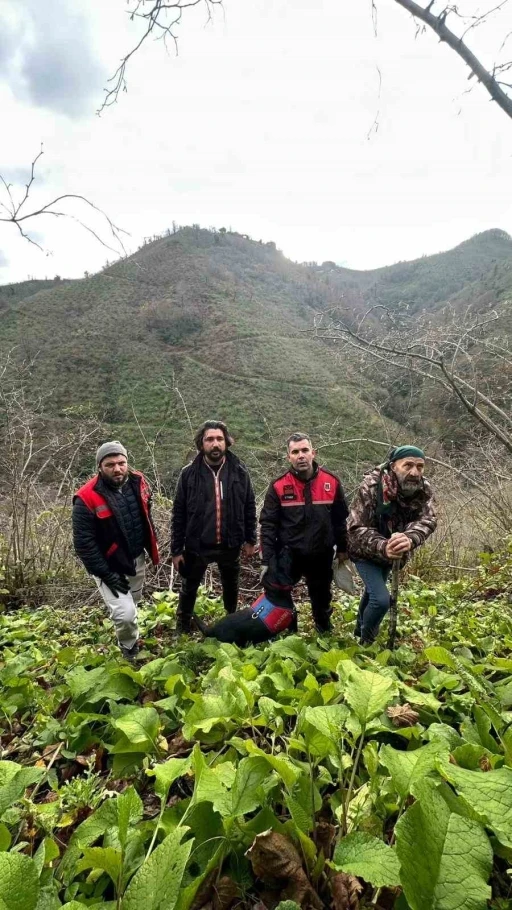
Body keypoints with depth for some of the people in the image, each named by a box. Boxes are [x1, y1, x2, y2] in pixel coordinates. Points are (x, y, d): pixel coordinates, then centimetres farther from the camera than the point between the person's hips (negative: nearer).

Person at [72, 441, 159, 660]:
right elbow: (83, 543, -21)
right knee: (125, 613, -13)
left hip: (137, 558, 6)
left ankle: (129, 643, 53)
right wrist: (106, 574, -20)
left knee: (133, 603, 23)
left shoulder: (137, 482, -8)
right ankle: (130, 651, 19)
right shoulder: (87, 498, -25)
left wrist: (151, 544, 12)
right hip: (109, 566, -6)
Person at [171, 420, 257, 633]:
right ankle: (182, 628, 41)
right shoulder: (189, 473, -11)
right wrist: (176, 550, -6)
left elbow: (249, 507, 3)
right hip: (197, 545, -1)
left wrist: (250, 540, 4)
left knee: (231, 587, 23)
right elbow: (178, 515, -6)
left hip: (230, 545, 2)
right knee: (189, 588, 16)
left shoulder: (239, 471, -7)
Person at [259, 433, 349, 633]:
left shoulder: (331, 482, -6)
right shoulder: (278, 486, -11)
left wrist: (342, 549, 9)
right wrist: (267, 561, -12)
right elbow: (268, 525, -9)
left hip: (321, 557, 1)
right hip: (287, 556, -1)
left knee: (322, 601, 21)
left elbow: (340, 519, 5)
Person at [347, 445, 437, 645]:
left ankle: (360, 629, 51)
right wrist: (382, 547, -54)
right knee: (381, 599, -17)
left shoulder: (423, 489, -18)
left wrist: (410, 538, -54)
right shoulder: (371, 486, -32)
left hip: (391, 551, 6)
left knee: (373, 591, 25)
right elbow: (356, 528, -35)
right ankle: (366, 642, 11)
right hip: (366, 551, -5)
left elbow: (427, 520, -32)